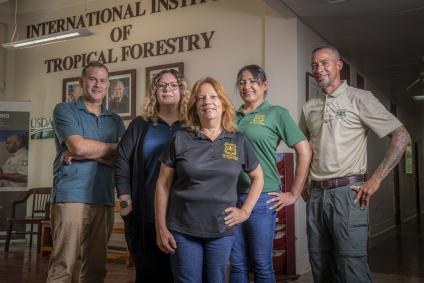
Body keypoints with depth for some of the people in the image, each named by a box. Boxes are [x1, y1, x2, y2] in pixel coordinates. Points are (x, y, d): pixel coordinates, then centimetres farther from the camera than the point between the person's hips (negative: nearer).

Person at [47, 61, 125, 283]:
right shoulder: (65, 110, 4)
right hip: (71, 198, -4)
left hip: (105, 201, 4)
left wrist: (88, 152, -9)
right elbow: (78, 146, -13)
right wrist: (115, 147, 1)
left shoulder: (115, 121, 16)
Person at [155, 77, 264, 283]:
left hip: (222, 231, 2)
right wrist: (161, 228, -2)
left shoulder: (239, 142, 3)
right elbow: (163, 184, 0)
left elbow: (258, 177, 15)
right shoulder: (180, 140, -3)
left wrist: (245, 211, 5)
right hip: (183, 231, -1)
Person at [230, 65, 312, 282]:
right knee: (238, 264, 12)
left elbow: (304, 152, -5)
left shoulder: (276, 113, -1)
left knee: (261, 264, 7)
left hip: (263, 198, -4)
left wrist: (293, 194, -6)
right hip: (232, 197, 4)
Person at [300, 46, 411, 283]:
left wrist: (375, 180, -11)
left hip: (347, 192, -5)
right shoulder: (309, 107, 13)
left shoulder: (360, 98, -2)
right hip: (316, 194, 5)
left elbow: (402, 136, -6)